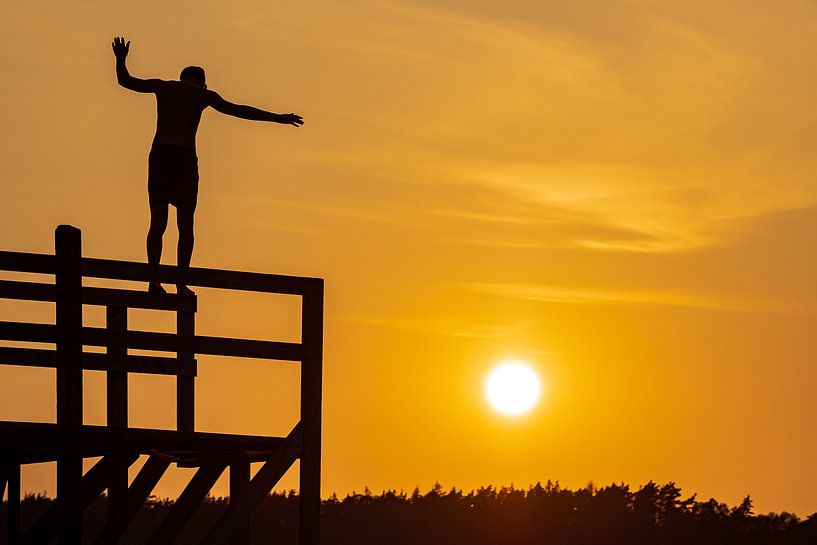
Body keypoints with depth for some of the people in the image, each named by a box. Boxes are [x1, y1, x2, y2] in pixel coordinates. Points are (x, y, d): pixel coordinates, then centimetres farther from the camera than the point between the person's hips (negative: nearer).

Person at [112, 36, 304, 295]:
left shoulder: (163, 86, 17)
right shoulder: (203, 94, 10)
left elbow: (125, 80, 25)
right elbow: (238, 111, 3)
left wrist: (120, 59, 46)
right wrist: (277, 118, 7)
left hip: (159, 155, 2)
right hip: (185, 158, -2)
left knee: (158, 222, 6)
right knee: (185, 223, 3)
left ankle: (153, 279, -5)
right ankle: (181, 282, -5)